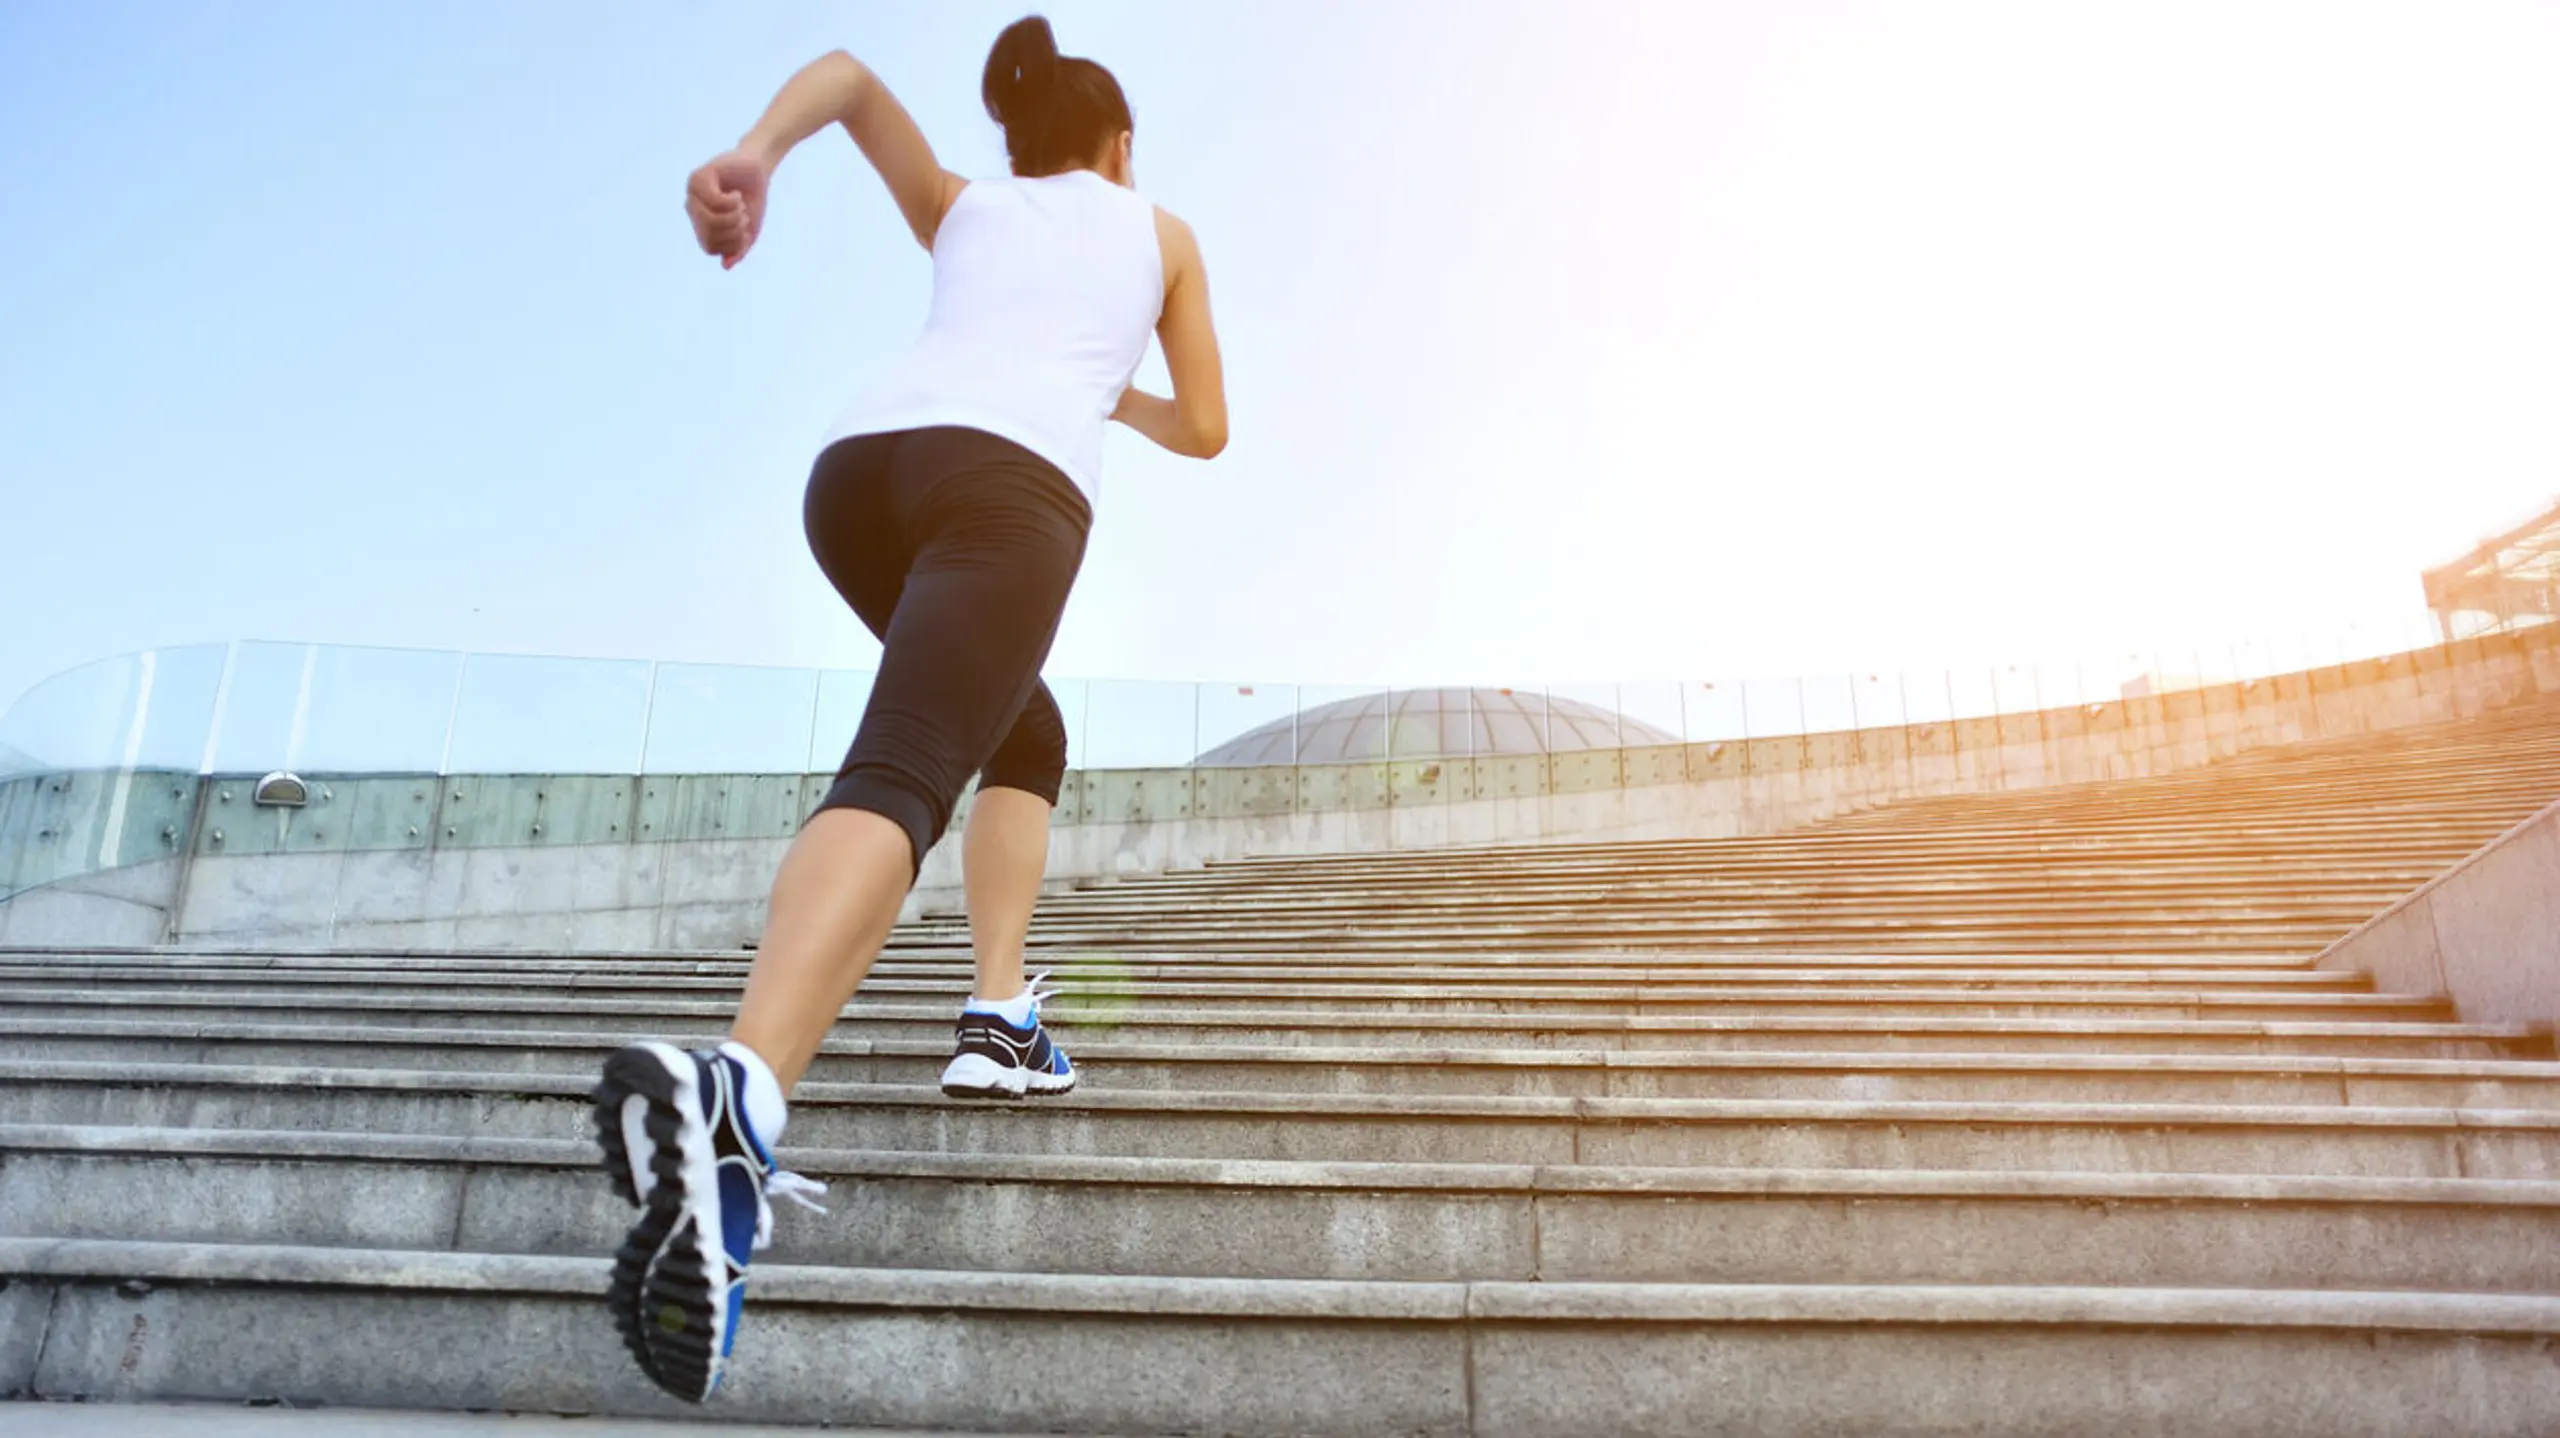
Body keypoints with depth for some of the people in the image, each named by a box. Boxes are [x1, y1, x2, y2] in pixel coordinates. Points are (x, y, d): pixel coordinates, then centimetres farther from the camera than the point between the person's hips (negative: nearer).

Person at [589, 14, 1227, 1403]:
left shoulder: (962, 206, 35)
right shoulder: (1160, 229, 31)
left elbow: (848, 74, 22)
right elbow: (1205, 430, 31)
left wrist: (752, 156, 5)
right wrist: (1121, 398, 51)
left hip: (857, 463, 5)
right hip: (1010, 480, -5)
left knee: (1025, 736, 25)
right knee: (899, 778, -26)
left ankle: (1002, 1018, 12)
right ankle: (734, 1091, -51)